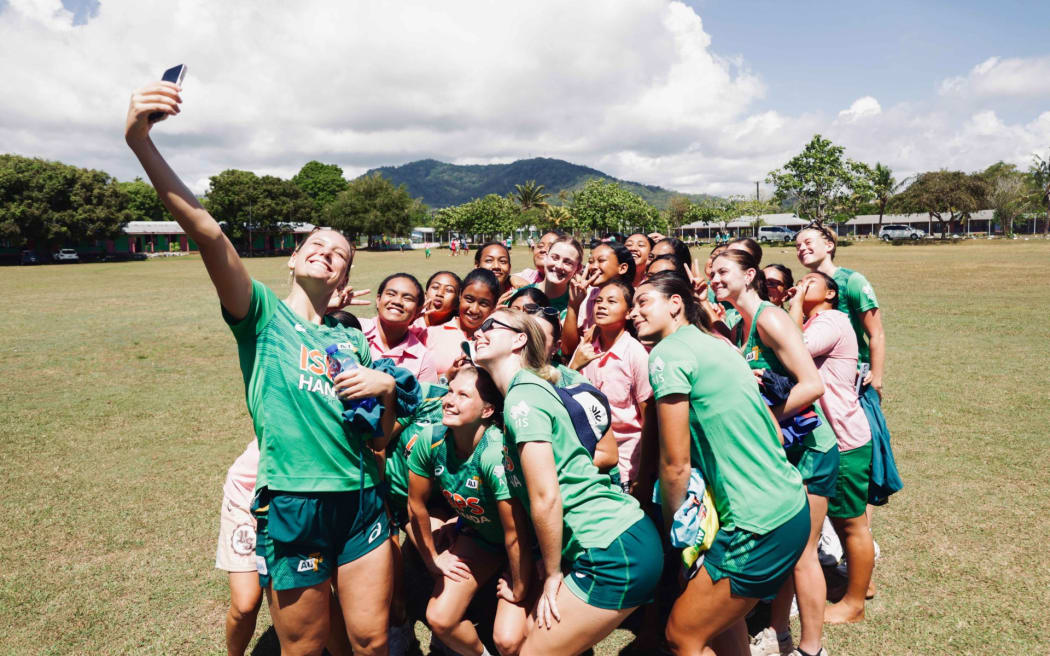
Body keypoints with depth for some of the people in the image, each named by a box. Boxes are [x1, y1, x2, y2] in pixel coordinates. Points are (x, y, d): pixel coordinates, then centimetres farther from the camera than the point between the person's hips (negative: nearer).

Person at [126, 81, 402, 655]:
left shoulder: (352, 339, 12)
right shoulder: (262, 314, -1)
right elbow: (206, 231, -18)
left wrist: (387, 387, -6)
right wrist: (141, 142, -30)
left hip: (361, 502, 4)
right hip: (290, 505, -4)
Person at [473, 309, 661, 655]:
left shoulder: (522, 396, -13)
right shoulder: (527, 388, 15)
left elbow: (545, 498, -18)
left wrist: (553, 573, -5)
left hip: (617, 551, -9)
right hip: (621, 538, 9)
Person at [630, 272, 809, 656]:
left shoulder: (667, 353, -12)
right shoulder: (718, 344, 14)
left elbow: (675, 464, -12)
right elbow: (775, 432, 17)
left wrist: (671, 525, 1)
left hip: (761, 525, -9)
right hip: (791, 504, 9)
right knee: (721, 614, 25)